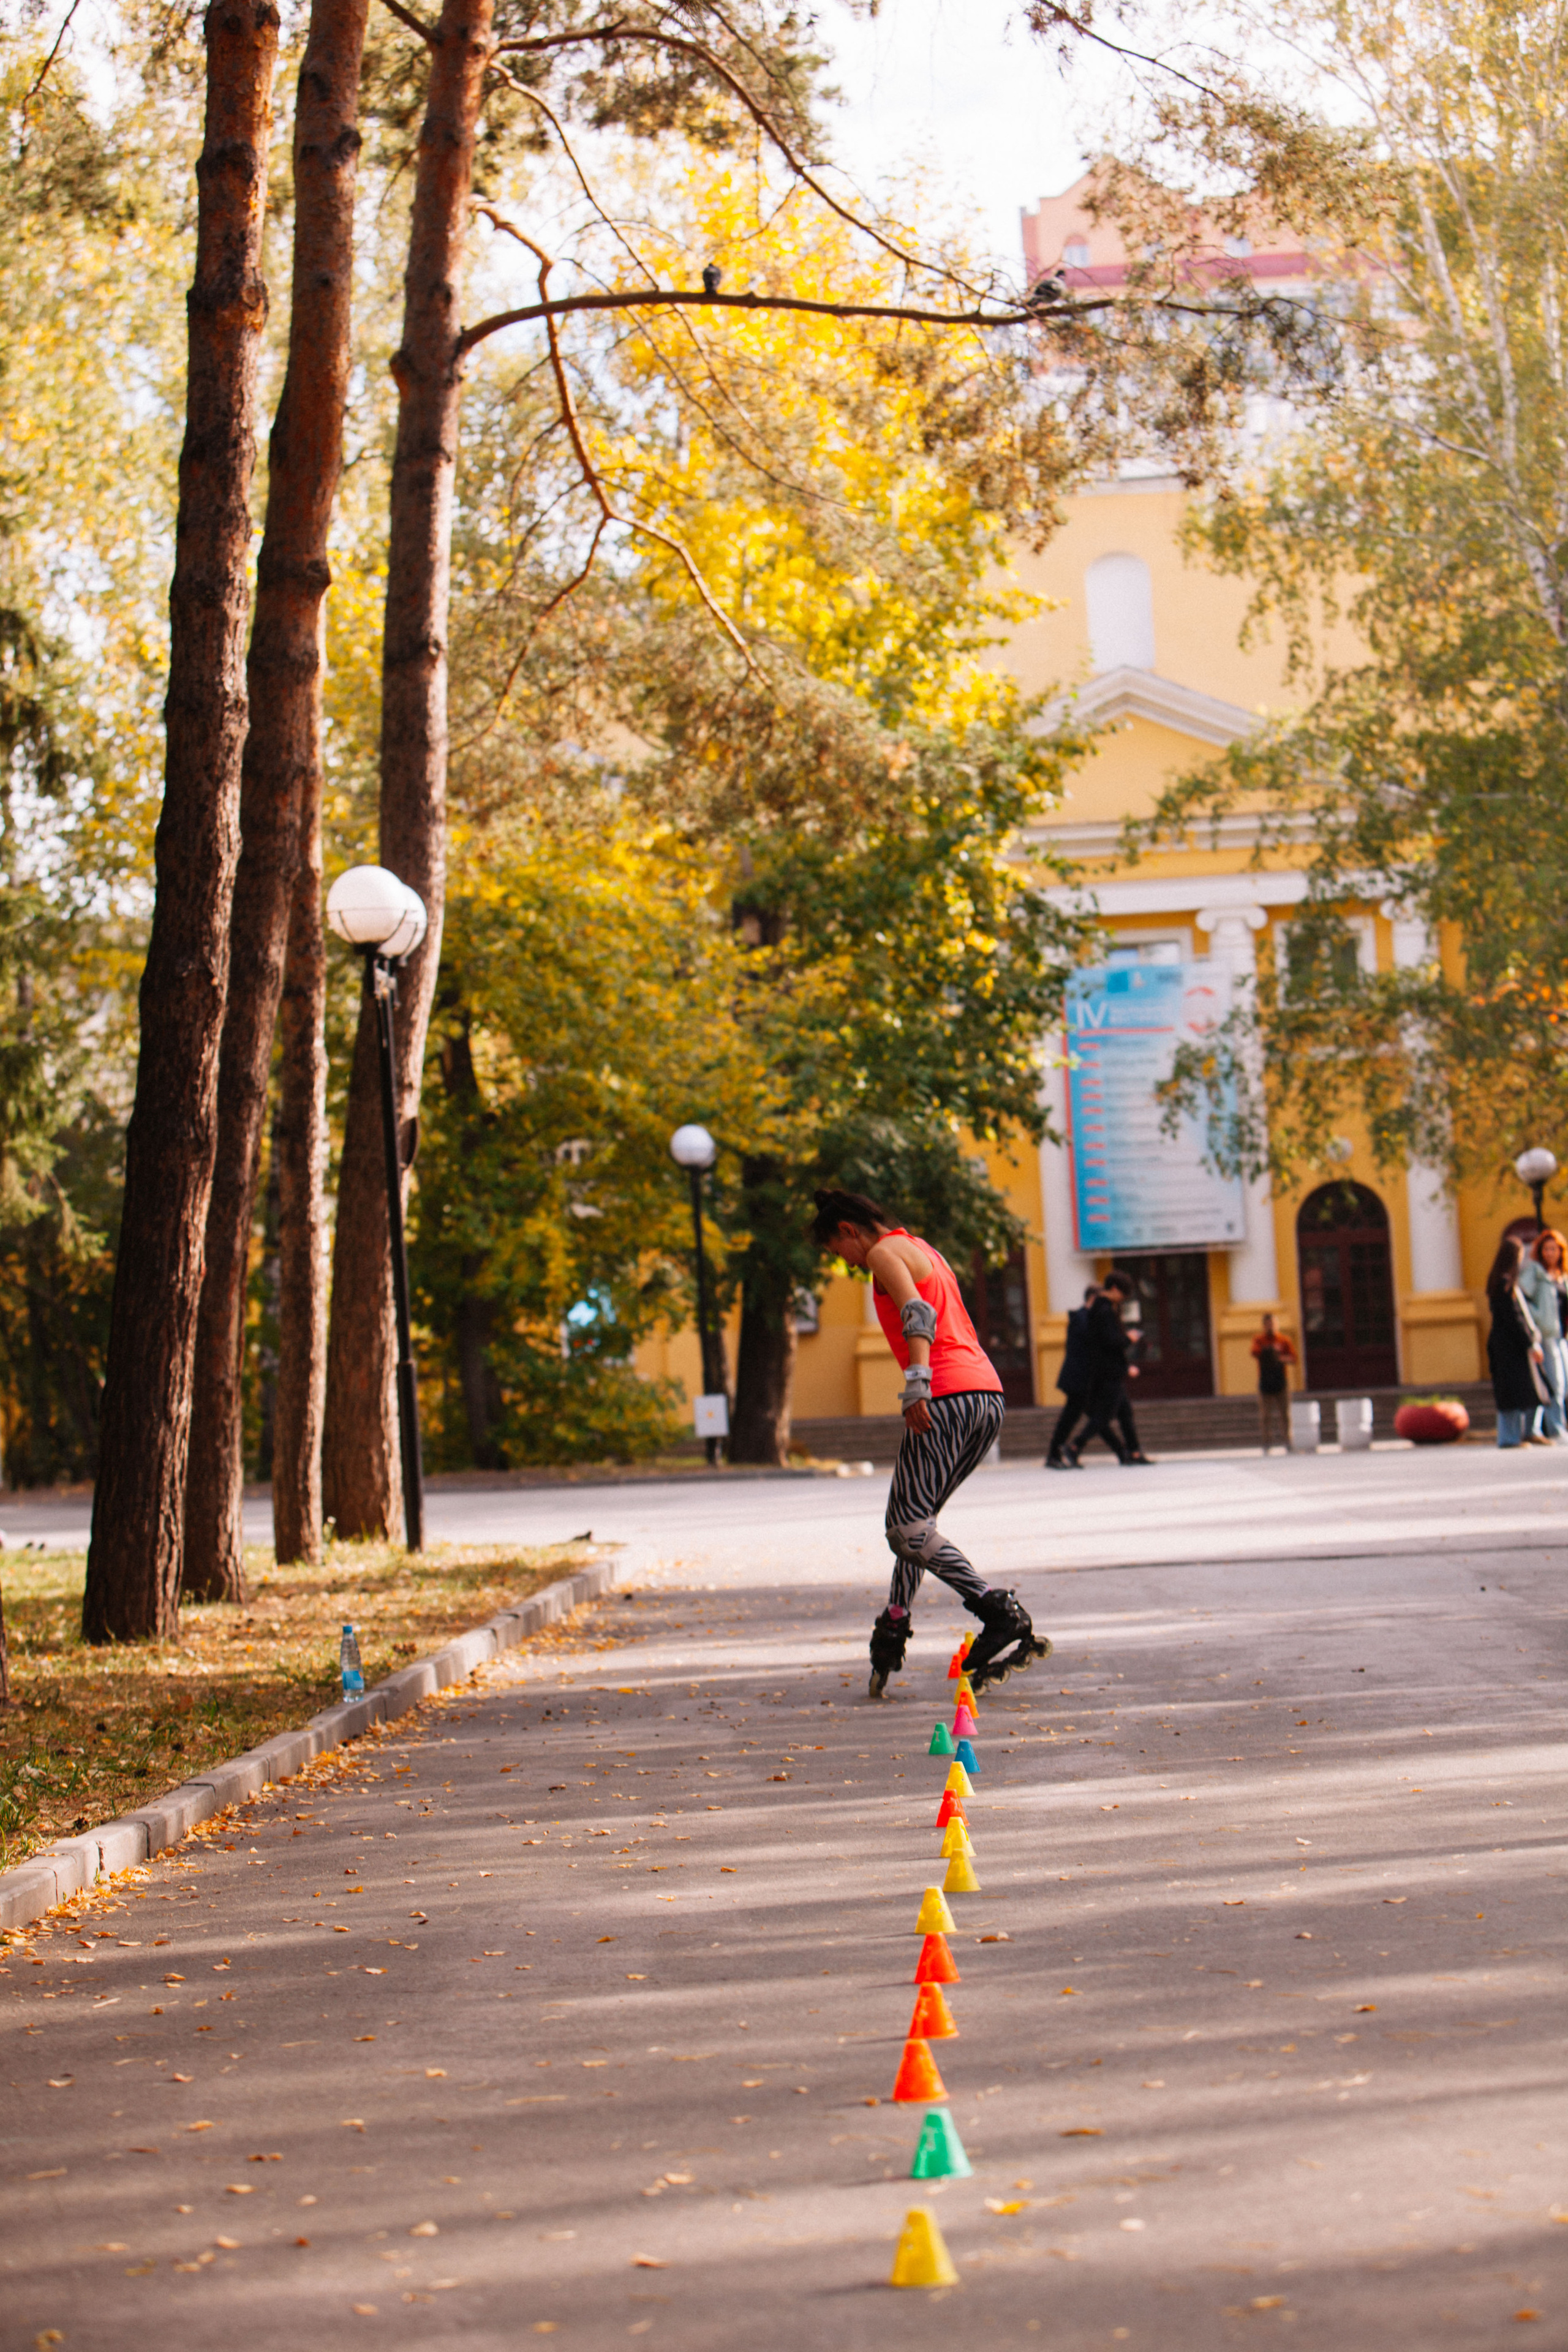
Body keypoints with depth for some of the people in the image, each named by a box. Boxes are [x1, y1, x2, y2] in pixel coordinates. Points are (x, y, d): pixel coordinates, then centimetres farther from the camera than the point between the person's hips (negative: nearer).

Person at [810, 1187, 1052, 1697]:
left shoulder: (886, 1251, 1)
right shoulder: (924, 1251, 29)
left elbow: (917, 1315, -16)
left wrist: (918, 1383, -27)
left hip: (946, 1398, -10)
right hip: (990, 1396, 10)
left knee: (909, 1531, -8)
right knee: (915, 1521, 18)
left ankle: (1002, 1616, -16)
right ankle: (894, 1628, 22)